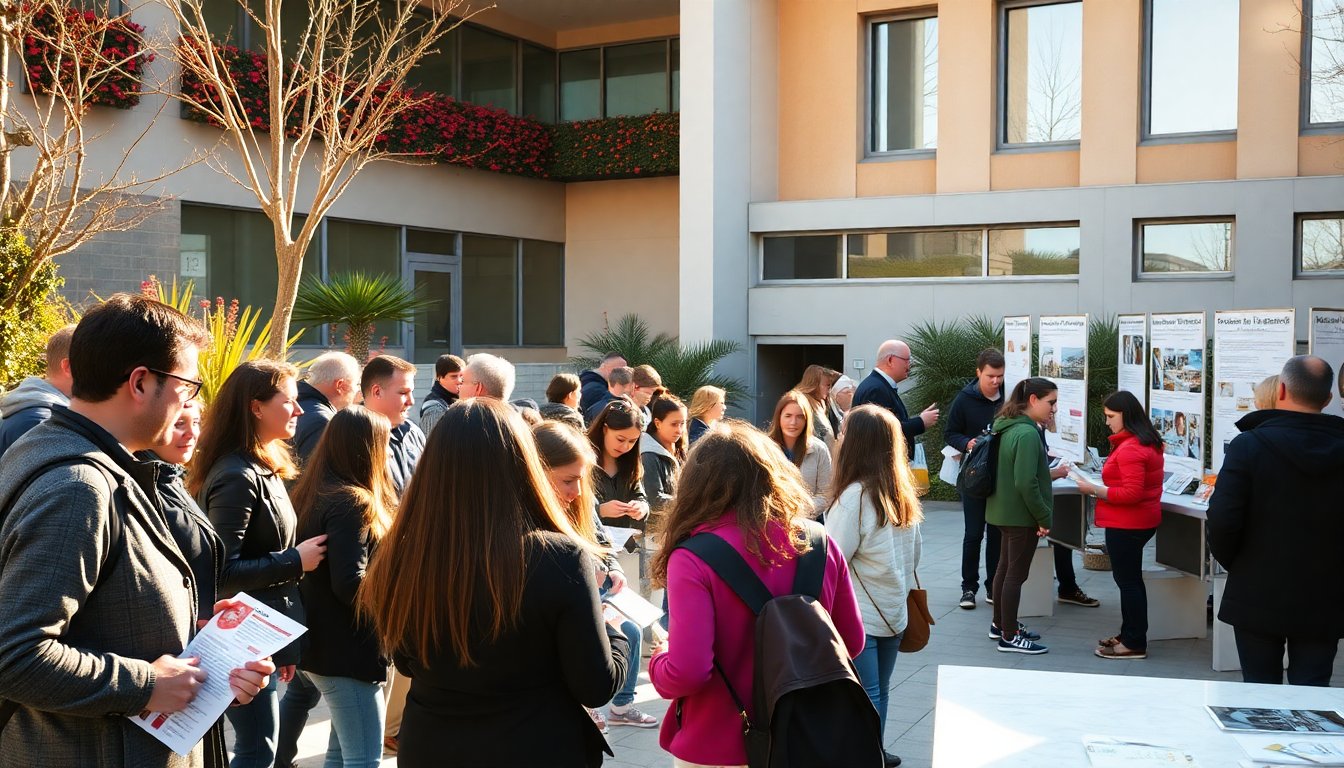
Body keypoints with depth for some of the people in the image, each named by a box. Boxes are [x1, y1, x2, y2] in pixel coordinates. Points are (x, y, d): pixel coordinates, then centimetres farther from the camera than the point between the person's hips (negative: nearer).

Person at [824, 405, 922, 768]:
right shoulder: (904, 493, 3)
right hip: (893, 611, 7)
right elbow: (914, 552, 12)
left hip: (859, 614, -7)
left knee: (864, 696, 1)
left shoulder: (854, 495, -20)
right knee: (878, 691, 18)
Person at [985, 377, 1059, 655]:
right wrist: (1044, 518, -18)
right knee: (1017, 574, -1)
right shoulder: (1028, 434, -22)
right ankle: (1009, 637, 7)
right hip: (1022, 515, -10)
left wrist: (1050, 472, 18)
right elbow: (1026, 483, -26)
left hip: (1004, 511, 10)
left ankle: (1000, 624, 32)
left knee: (1005, 567, 19)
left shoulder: (1009, 428, 7)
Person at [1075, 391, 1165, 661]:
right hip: (1141, 520, 11)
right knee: (1130, 579, 18)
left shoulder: (1129, 449, -22)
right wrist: (1102, 488, 10)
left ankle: (1134, 643, 6)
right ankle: (1129, 635, 29)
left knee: (1128, 581, -1)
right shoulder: (1148, 442, 11)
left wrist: (1095, 490, -19)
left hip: (1126, 525, -11)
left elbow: (1131, 493, -26)